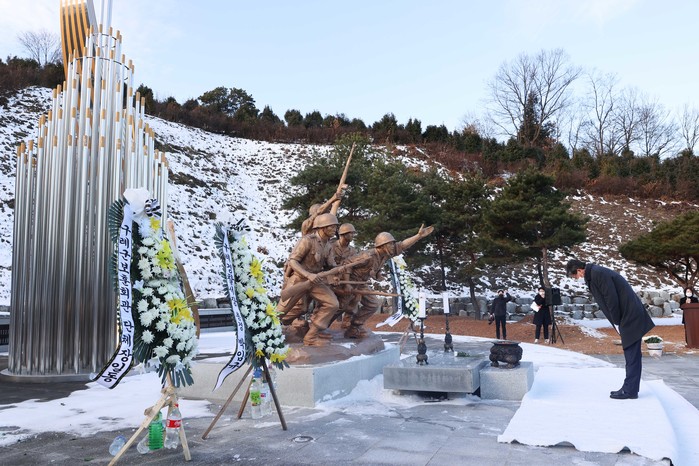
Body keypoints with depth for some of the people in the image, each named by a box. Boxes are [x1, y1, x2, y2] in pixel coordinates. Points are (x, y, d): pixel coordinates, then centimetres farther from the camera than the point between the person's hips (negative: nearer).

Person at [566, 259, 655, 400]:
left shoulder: (598, 273, -17)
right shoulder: (593, 275, 14)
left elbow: (612, 299, -19)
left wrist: (617, 323, -10)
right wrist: (617, 323, 11)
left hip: (631, 316, -10)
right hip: (629, 316, 10)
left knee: (632, 355, -4)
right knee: (630, 354, 14)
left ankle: (630, 390, 1)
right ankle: (629, 388, 21)